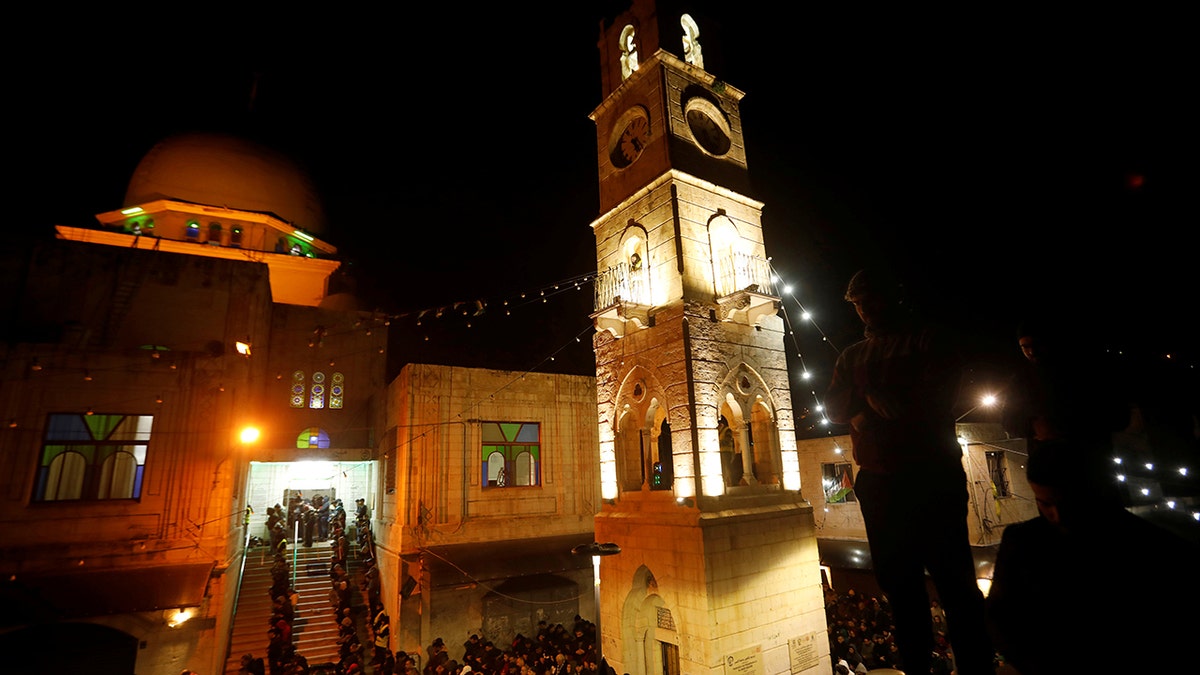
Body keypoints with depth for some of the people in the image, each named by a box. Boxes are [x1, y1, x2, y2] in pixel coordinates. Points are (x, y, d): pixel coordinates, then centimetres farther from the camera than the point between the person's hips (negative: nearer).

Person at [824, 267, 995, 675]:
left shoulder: (930, 341, 4)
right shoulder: (851, 356, 17)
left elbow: (936, 400, -10)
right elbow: (834, 409, 6)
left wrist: (869, 399, -7)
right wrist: (871, 400, -12)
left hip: (931, 477, -4)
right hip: (877, 483, 5)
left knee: (953, 579, -2)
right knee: (898, 582, 11)